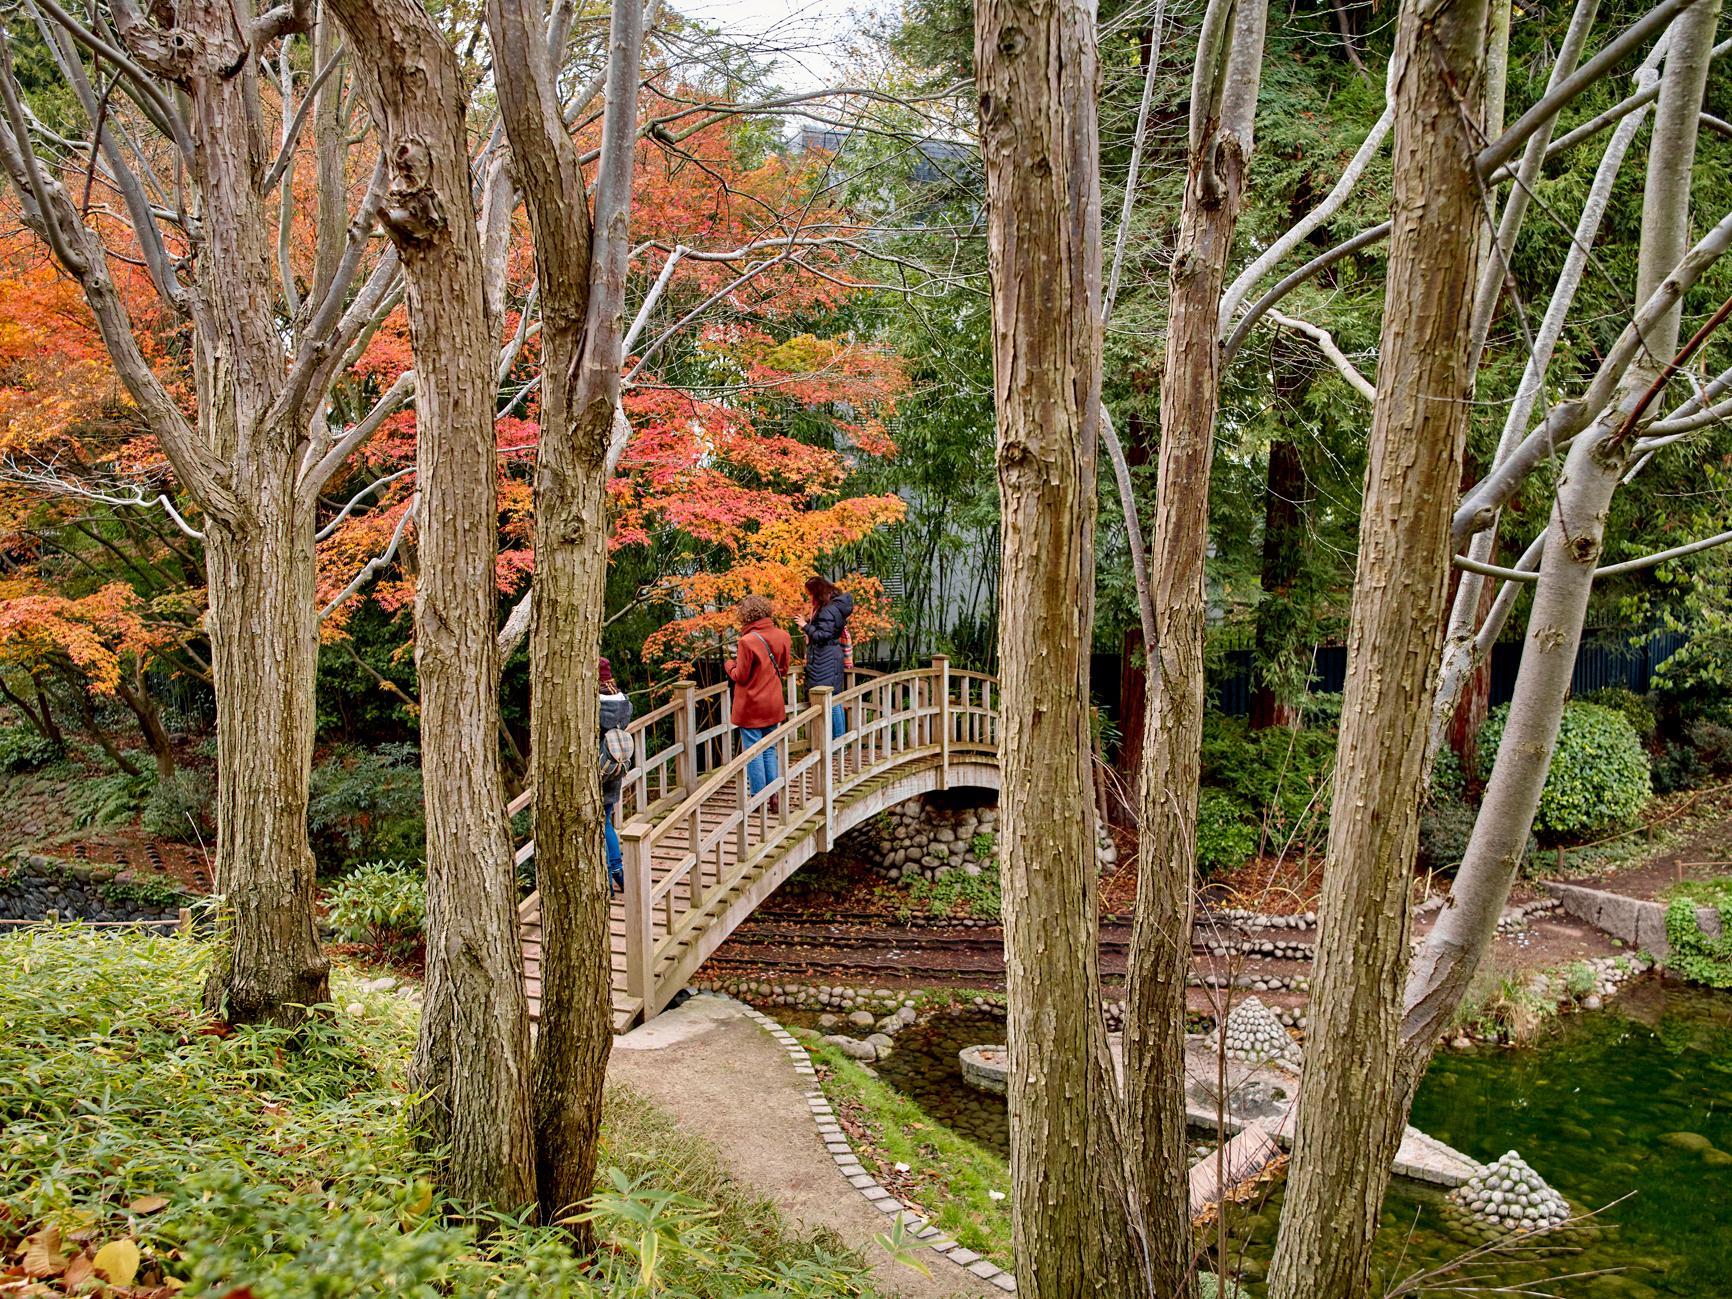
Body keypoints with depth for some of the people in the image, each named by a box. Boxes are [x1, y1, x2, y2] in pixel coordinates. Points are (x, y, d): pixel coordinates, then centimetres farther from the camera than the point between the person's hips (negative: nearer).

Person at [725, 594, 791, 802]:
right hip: (774, 705, 6)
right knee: (770, 750, 16)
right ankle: (774, 797, 16)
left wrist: (730, 666, 6)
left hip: (751, 707, -5)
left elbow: (740, 677, -13)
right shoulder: (782, 636, -2)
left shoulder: (747, 641, -20)